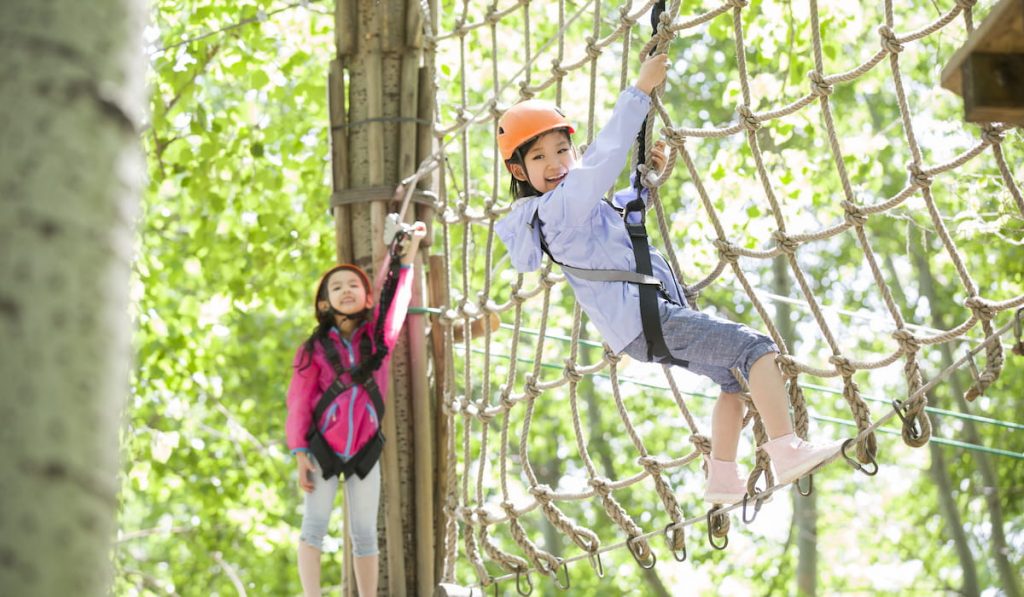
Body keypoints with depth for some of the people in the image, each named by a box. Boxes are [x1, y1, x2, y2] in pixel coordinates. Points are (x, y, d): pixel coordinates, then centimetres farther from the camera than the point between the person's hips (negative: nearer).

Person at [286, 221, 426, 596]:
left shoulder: (378, 336, 5)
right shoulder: (315, 348, -1)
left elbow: (397, 299, -4)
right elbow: (299, 403, -3)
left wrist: (409, 252, -7)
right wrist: (300, 453, -10)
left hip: (365, 449, 2)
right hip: (323, 446, -2)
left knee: (365, 535, 5)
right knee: (314, 525, -5)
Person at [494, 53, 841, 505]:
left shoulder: (576, 206, 18)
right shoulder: (559, 207, -14)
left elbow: (622, 208, 38)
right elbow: (604, 158, -25)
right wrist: (640, 91, -23)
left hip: (647, 323, 11)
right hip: (645, 318, -11)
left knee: (735, 375, 20)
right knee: (755, 348, -19)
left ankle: (723, 479, 20)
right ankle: (787, 452, -28)